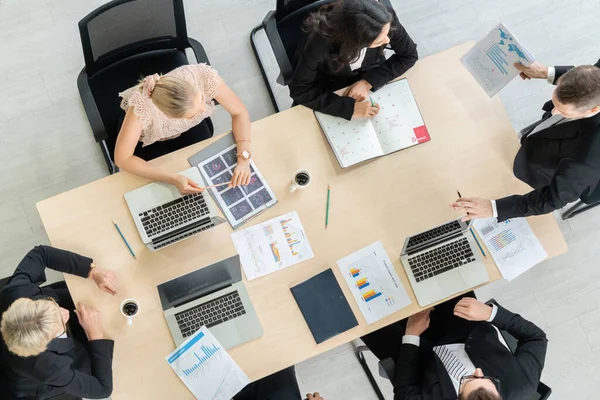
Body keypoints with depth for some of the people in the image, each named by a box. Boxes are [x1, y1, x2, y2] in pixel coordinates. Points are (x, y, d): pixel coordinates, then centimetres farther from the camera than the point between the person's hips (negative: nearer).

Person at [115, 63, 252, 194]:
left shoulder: (205, 76, -39)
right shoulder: (142, 105, -44)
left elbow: (239, 112, -24)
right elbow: (122, 159, -35)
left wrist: (244, 158, -36)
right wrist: (173, 179, -43)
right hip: (148, 136, -2)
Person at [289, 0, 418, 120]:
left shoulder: (386, 20, -32)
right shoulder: (320, 44, -40)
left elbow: (409, 55, -16)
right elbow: (299, 90, -31)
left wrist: (368, 82, -28)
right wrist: (349, 107, -40)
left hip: (371, 79, 3)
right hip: (329, 89, -2)